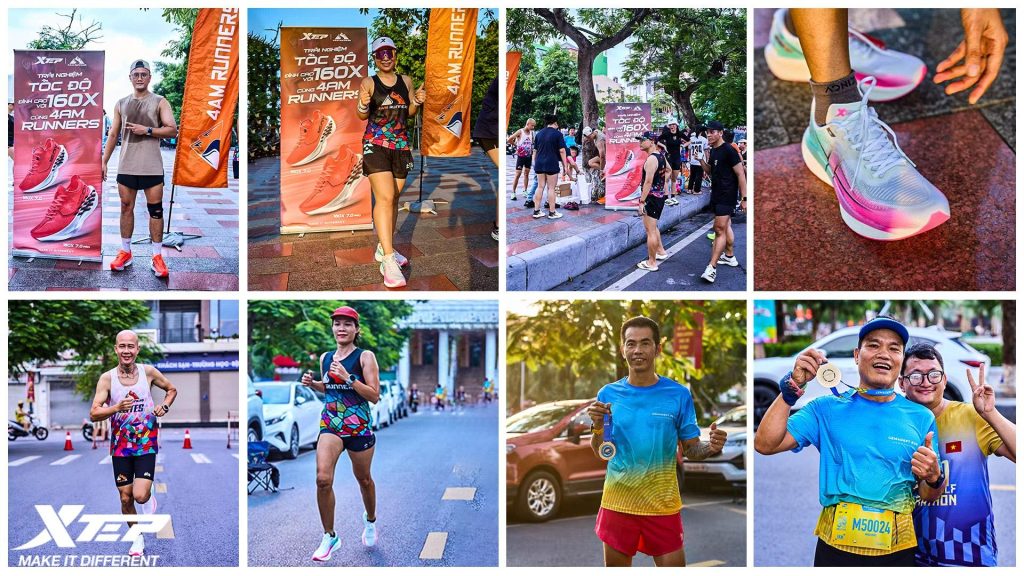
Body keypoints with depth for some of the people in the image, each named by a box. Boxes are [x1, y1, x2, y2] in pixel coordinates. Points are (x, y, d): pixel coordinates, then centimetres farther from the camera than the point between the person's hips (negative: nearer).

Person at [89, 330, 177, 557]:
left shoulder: (149, 372, -5)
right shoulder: (107, 378, -7)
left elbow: (171, 389, 13)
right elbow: (93, 414, -11)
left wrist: (165, 406, -6)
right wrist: (117, 408, -28)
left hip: (146, 444, -1)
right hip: (120, 445, 1)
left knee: (140, 495, -15)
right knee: (125, 498, 7)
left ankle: (149, 498, 22)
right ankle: (137, 538, 29)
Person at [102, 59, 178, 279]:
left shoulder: (159, 102, 1)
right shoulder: (121, 104, 11)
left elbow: (172, 130, -6)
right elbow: (113, 134, 14)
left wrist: (148, 130, -16)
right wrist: (104, 161, 9)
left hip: (152, 167, -3)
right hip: (126, 166, 3)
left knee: (155, 210, -2)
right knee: (126, 207, 8)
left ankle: (157, 256, 2)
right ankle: (125, 252, 17)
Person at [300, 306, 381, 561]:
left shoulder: (365, 356, -8)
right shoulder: (325, 357, 7)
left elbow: (374, 396, -13)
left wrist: (348, 378, -22)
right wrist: (312, 383, 4)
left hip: (359, 427, -3)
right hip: (330, 425, 3)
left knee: (364, 479, 15)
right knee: (323, 479, -16)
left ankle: (370, 520, 45)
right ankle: (329, 537, -1)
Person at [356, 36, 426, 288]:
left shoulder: (405, 81, 9)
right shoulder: (369, 82, -2)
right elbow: (361, 116, -8)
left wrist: (417, 102, -5)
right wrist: (363, 104, -30)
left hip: (401, 146, 5)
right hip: (375, 145, -5)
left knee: (393, 199, 11)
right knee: (385, 198, -17)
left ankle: (383, 248, 27)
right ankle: (388, 261, -22)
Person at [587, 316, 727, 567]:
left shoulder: (678, 394, -3)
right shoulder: (608, 394, 1)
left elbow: (690, 449, 2)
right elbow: (599, 453, 4)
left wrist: (710, 448, -20)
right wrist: (597, 426, -16)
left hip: (663, 505, -1)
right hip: (617, 502, 1)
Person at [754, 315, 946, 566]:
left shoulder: (921, 418, 3)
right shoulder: (827, 408, 1)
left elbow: (929, 496, 8)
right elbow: (765, 444, -9)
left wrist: (934, 478, -15)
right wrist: (792, 388, -15)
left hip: (896, 550, 1)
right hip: (835, 545, -1)